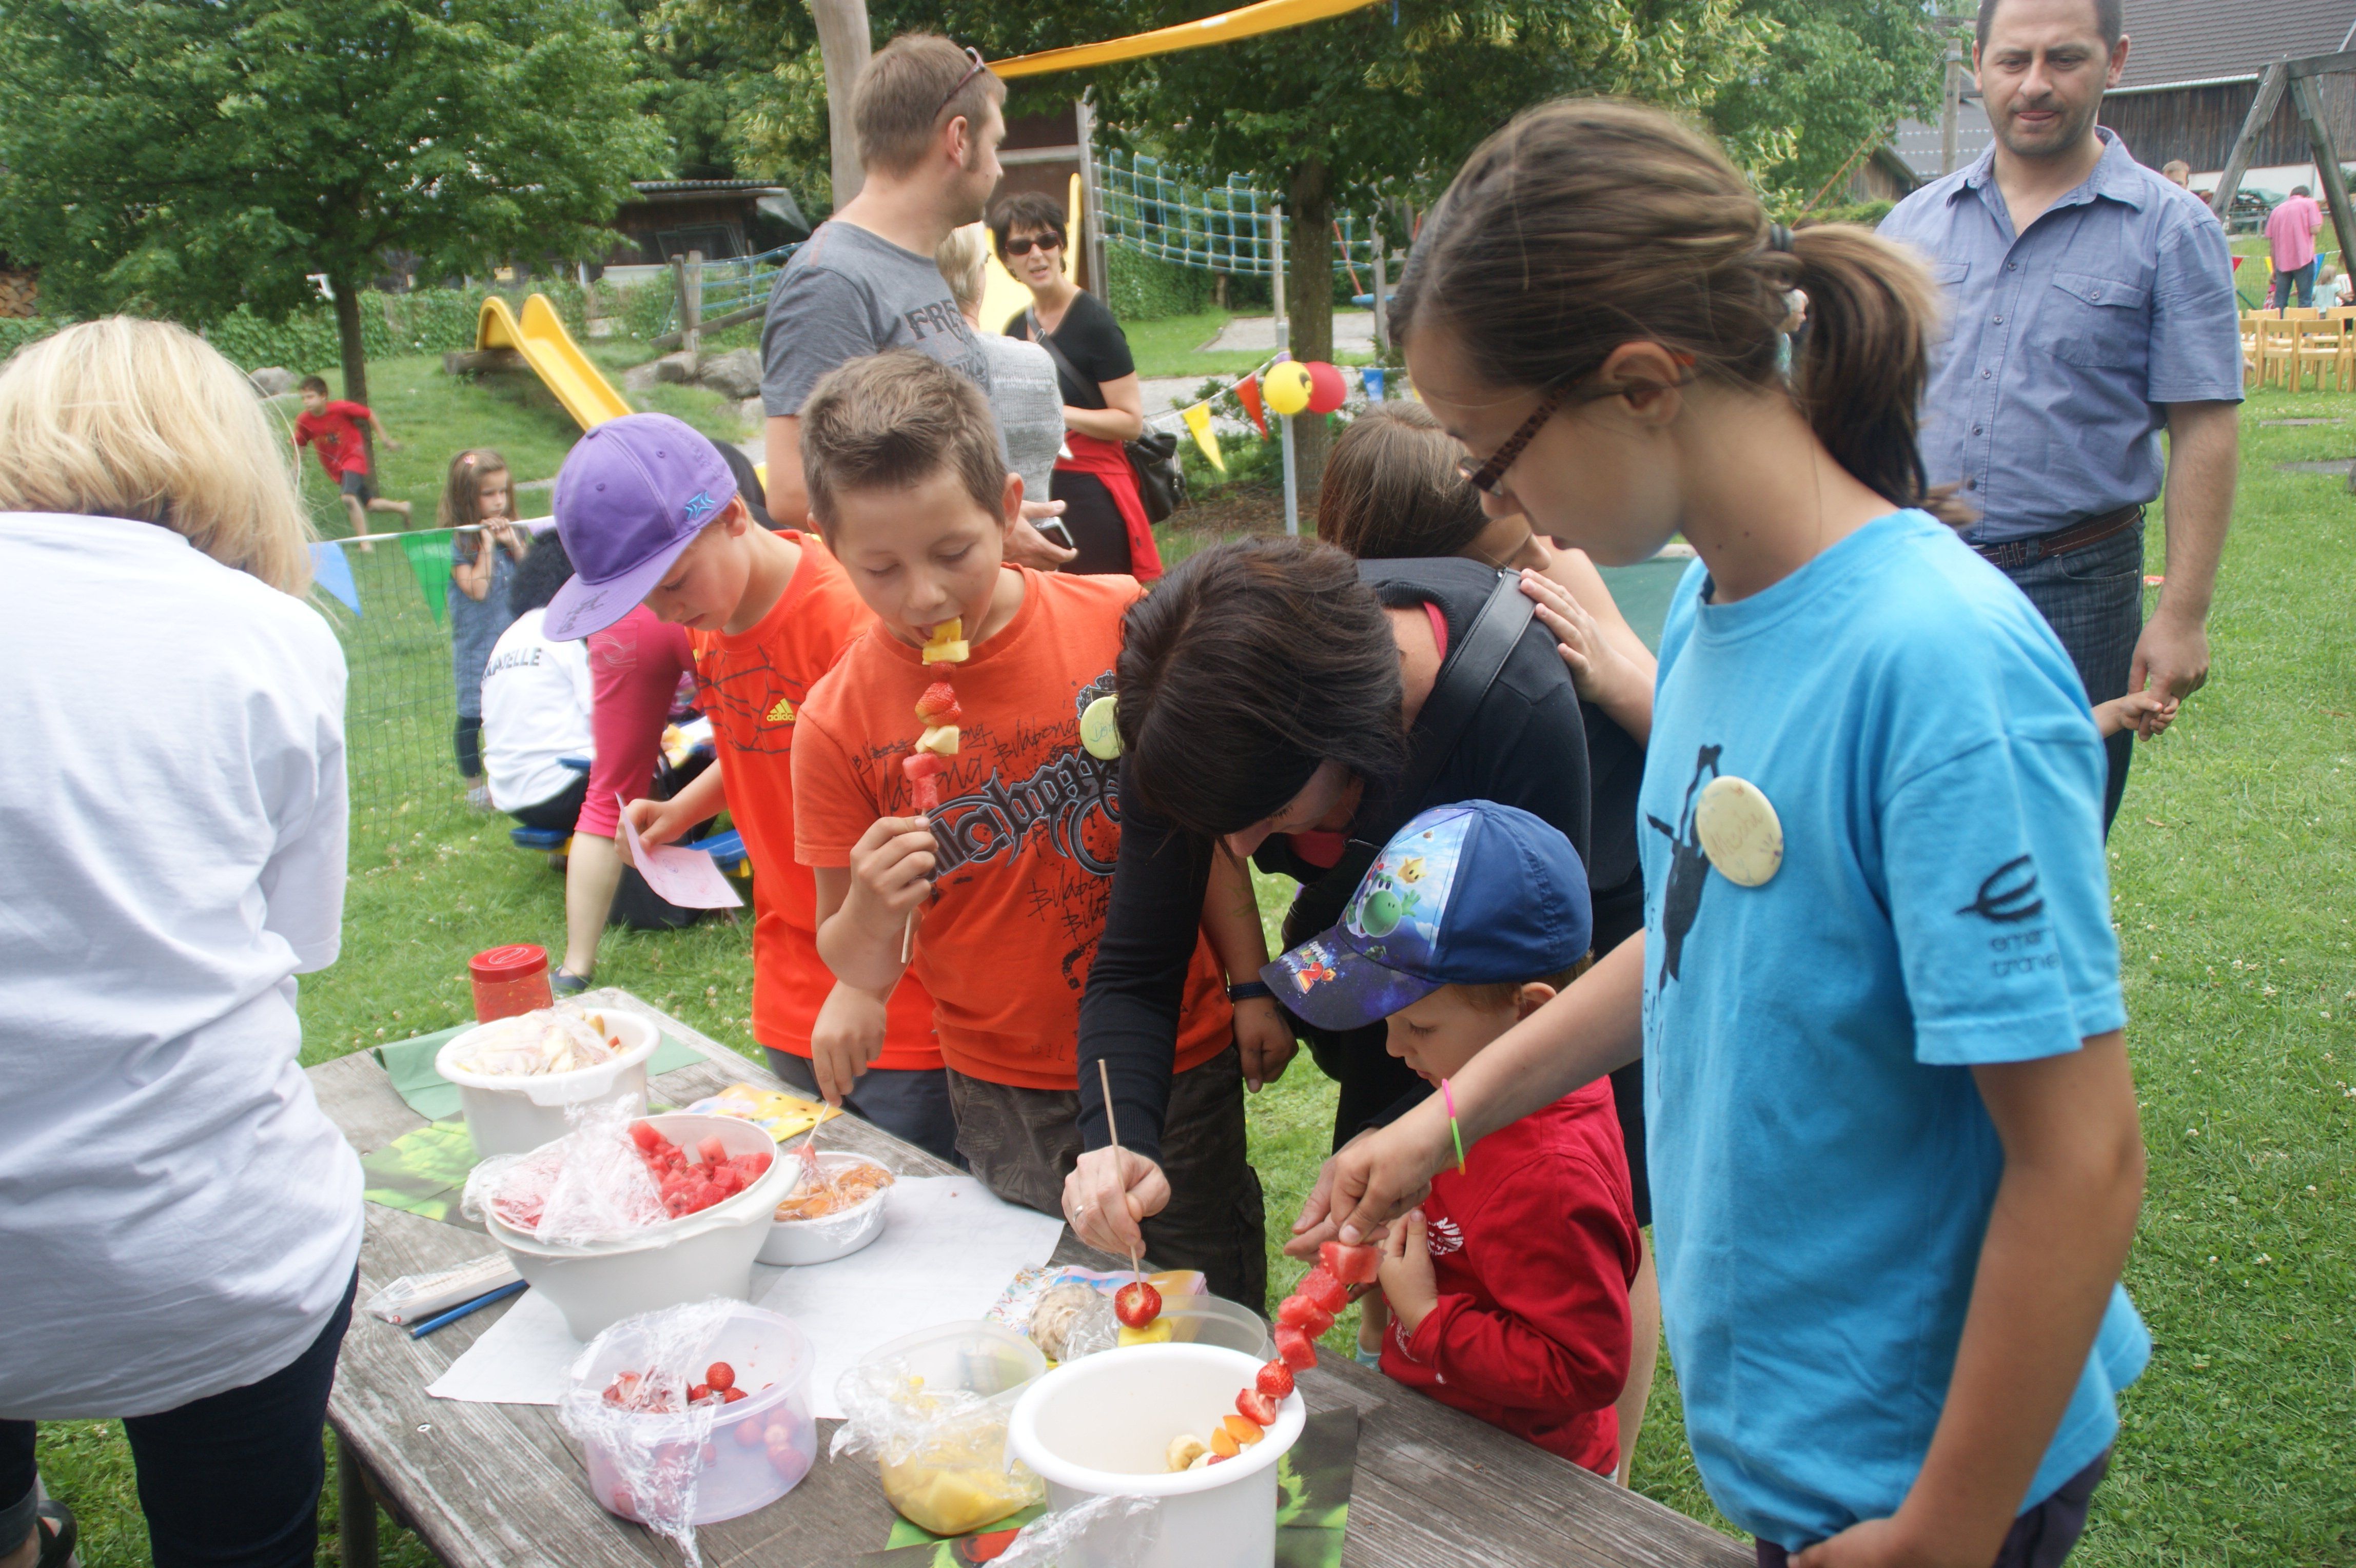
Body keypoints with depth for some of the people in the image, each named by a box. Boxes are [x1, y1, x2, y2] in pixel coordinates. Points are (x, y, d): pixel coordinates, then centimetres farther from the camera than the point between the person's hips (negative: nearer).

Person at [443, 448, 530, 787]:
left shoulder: (513, 532, 6)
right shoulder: (457, 543, -10)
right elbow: (477, 589, -19)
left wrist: (514, 543, -11)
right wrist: (487, 546, -18)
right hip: (477, 647, -4)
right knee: (472, 716, 3)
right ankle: (475, 782, 16)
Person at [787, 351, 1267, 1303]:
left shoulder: (1121, 624, -11)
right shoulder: (840, 722, -9)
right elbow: (859, 970, -2)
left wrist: (1254, 990, 2)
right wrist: (872, 910, -23)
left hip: (1181, 1062, 0)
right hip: (1005, 1102, 1)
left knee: (1216, 1321, 13)